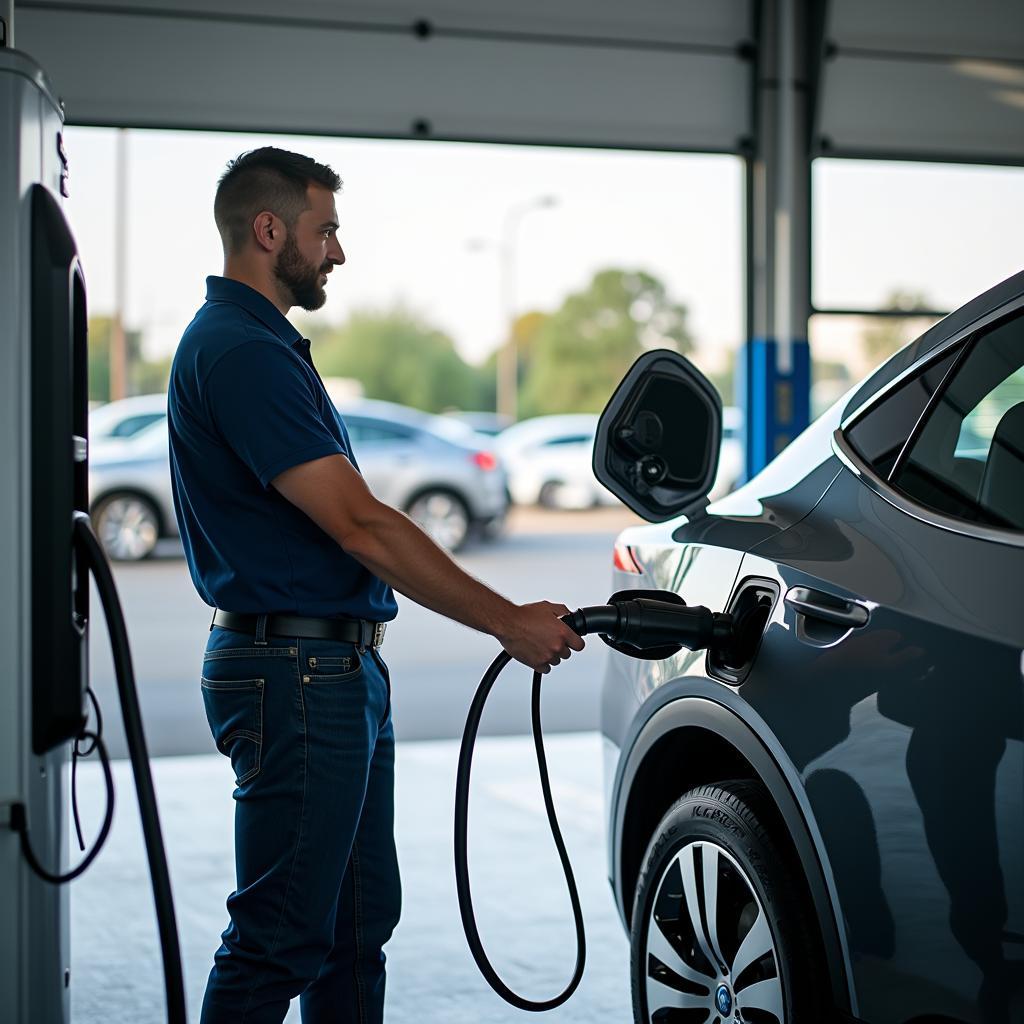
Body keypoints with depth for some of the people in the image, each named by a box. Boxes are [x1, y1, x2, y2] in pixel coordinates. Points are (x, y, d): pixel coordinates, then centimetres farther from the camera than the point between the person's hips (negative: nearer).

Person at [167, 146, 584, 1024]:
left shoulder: (263, 343, 17)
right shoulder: (238, 350, -17)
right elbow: (359, 525, -22)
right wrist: (509, 622, -18)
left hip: (341, 670, 11)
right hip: (296, 678, -11)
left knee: (358, 920, 15)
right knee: (281, 936, -5)